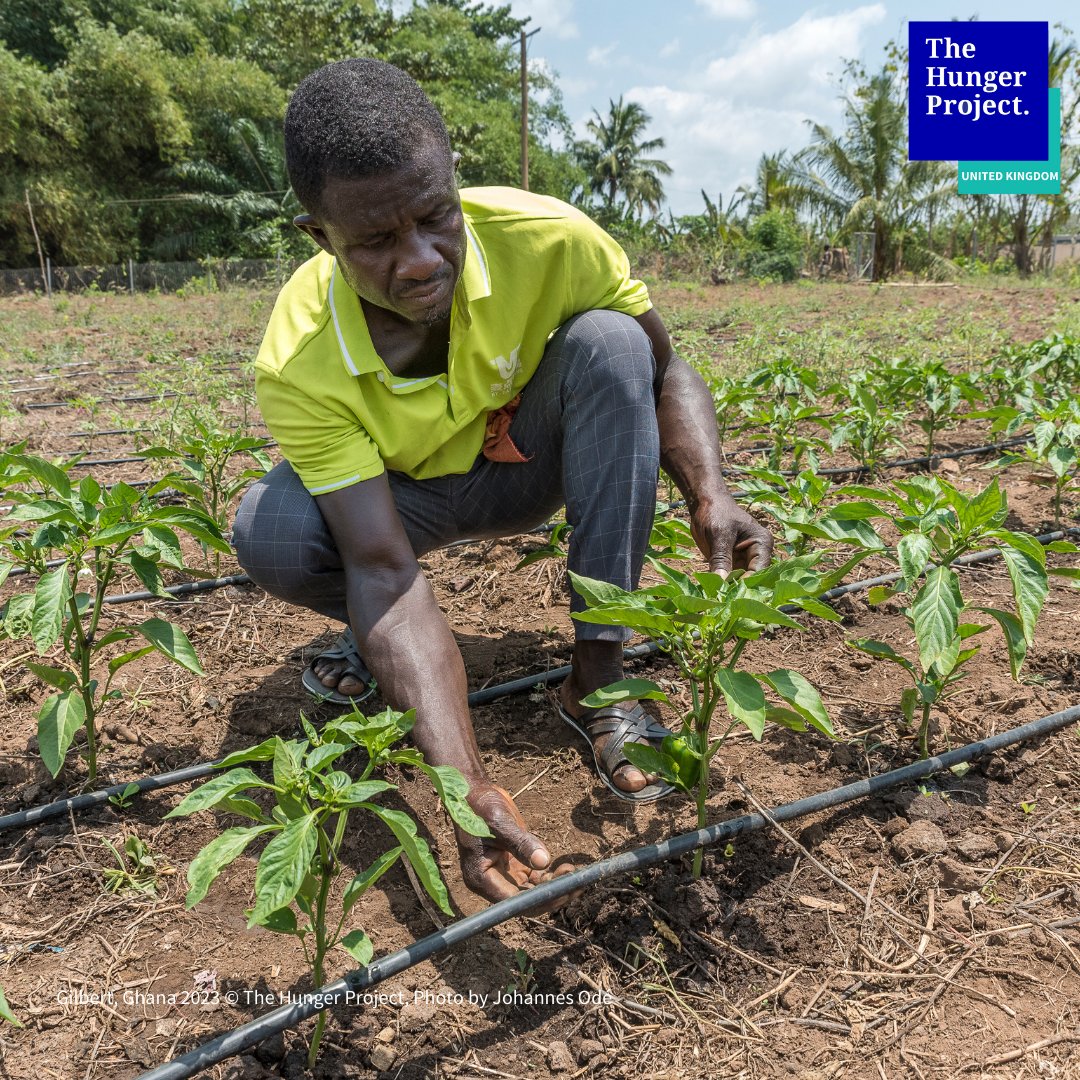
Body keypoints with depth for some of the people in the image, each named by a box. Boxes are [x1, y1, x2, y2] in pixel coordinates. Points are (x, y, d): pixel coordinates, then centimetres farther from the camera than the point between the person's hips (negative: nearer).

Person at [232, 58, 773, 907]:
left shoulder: (550, 240, -29)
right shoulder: (299, 365, -31)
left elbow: (663, 373, -16)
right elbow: (383, 566, -36)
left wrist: (710, 496, -37)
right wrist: (465, 782, -46)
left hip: (540, 463, 2)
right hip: (411, 494, -1)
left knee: (609, 343, -30)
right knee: (269, 533, -30)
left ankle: (598, 673, -24)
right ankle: (377, 638, 6)